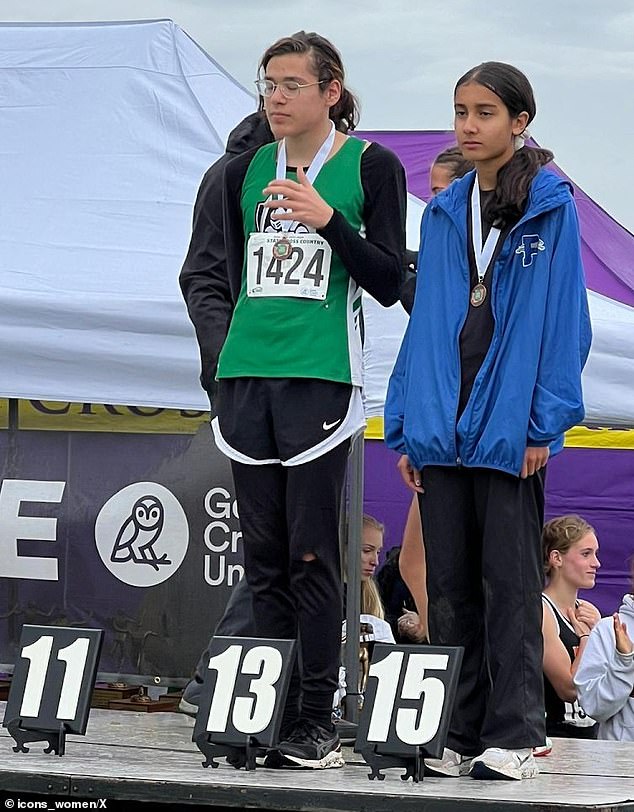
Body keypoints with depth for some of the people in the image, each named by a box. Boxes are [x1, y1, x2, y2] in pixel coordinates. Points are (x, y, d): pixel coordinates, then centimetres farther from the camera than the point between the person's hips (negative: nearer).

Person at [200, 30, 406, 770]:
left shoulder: (370, 167, 1)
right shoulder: (246, 172, 14)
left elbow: (388, 283, -3)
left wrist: (329, 221, -15)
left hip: (320, 377, -5)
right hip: (246, 376, 5)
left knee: (311, 554, -6)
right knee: (263, 554, 5)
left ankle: (314, 718, -3)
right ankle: (266, 712, 9)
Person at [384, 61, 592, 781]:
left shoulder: (550, 208, 0)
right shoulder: (443, 213, 14)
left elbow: (563, 318, -4)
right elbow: (424, 323, 15)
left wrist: (543, 422, -11)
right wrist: (407, 428, 8)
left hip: (509, 425, -5)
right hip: (441, 425, 5)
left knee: (510, 582, -4)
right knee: (449, 584, 6)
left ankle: (514, 735, -1)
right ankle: (456, 733, 10)